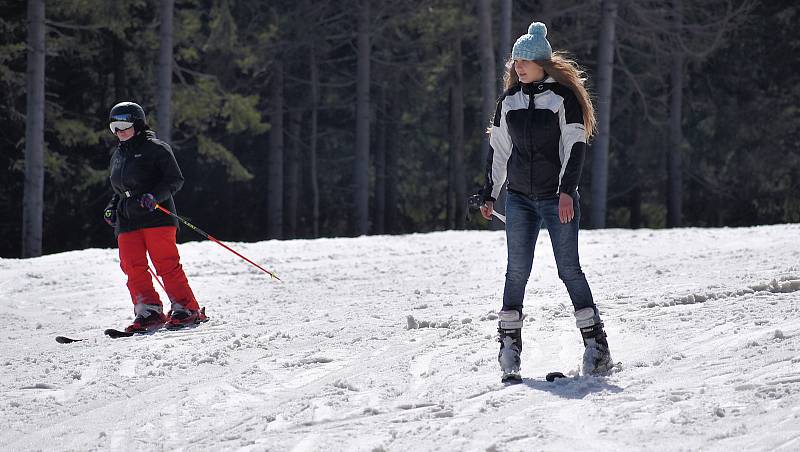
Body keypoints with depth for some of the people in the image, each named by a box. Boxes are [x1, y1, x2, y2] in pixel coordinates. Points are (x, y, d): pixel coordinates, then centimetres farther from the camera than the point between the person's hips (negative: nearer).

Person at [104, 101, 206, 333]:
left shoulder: (156, 148, -1)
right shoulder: (118, 155, 21)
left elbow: (175, 180, -6)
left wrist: (154, 196, -21)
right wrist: (112, 208, 14)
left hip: (156, 217, -6)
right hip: (126, 222, 7)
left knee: (167, 265, -12)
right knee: (133, 268, -7)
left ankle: (187, 309, -8)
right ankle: (149, 311, -6)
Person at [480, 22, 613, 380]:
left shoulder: (563, 96, -6)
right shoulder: (509, 101, 9)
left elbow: (576, 145, -10)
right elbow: (497, 150, 16)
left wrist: (567, 190, -19)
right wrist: (489, 195, 14)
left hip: (559, 199, -4)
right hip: (519, 199, 4)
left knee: (569, 269, -6)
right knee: (517, 271, -1)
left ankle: (595, 341, -1)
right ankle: (509, 343, 1)